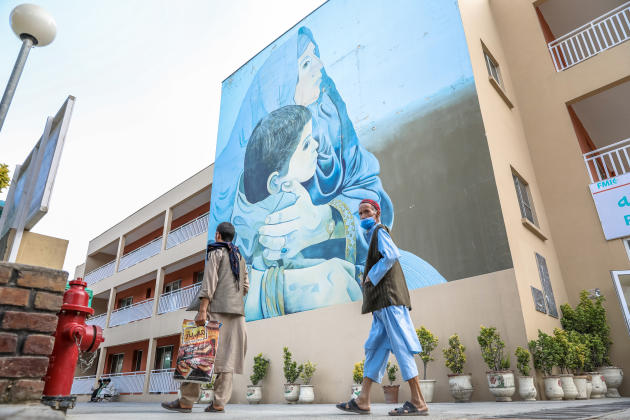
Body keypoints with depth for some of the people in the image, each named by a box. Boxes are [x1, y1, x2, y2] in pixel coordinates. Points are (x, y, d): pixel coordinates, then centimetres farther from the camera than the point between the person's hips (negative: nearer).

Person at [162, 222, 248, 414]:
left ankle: (186, 401, -2)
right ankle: (219, 403, 1)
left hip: (217, 309, -7)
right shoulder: (240, 257, 21)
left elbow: (209, 281, -12)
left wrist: (202, 310, -17)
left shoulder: (216, 252, 1)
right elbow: (245, 287, 18)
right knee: (226, 356, 3)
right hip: (237, 311, 7)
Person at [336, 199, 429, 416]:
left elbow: (391, 256, -19)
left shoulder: (380, 232, -2)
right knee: (375, 347, 7)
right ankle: (363, 400, 10)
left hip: (388, 297, -10)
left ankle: (418, 402, -6)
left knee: (400, 346, -10)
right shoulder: (373, 235, 26)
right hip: (382, 301, 10)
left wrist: (371, 276, -13)